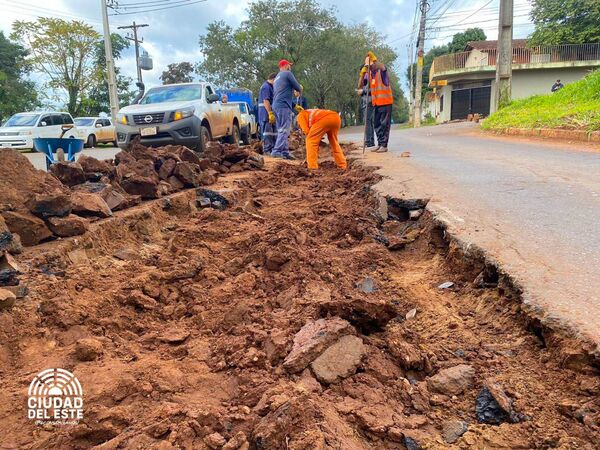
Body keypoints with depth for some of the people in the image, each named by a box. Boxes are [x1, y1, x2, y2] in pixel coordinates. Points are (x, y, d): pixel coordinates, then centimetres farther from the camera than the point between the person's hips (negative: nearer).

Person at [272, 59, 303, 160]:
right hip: (284, 106, -9)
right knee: (284, 130, -12)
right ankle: (276, 151, -20)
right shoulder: (288, 73, -1)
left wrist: (294, 105, 31)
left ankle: (285, 152, 7)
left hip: (276, 105, 9)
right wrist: (300, 89, 22)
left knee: (282, 130, 9)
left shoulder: (277, 77, 25)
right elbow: (298, 88, -1)